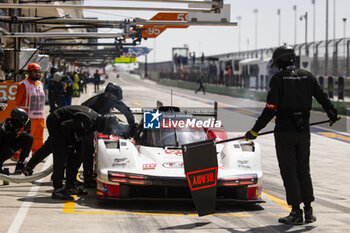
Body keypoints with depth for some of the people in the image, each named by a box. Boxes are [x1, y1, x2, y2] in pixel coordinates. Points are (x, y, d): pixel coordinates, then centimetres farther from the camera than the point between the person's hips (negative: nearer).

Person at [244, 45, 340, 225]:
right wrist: (333, 115, 30)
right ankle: (308, 211, 14)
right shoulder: (307, 77, 4)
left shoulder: (278, 79, -9)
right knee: (303, 170, 14)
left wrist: (255, 130, -9)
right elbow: (323, 97, 12)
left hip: (284, 131, -5)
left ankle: (296, 213, 0)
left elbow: (270, 109, -14)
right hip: (303, 131, 5)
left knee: (289, 172, 1)